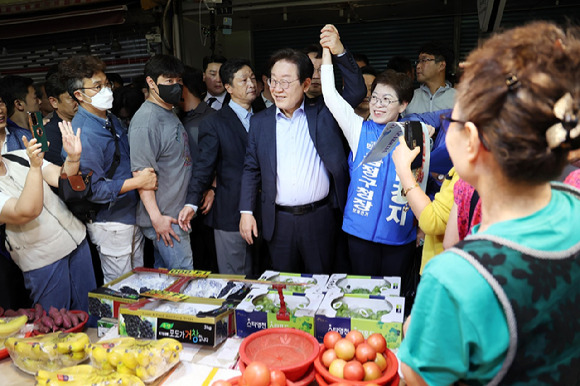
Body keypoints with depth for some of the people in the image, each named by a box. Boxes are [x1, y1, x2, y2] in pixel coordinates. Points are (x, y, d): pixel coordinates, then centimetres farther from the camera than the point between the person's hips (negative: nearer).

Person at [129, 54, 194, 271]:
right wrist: (157, 218, -22)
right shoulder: (146, 121, -16)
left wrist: (189, 207, 19)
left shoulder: (170, 114, 14)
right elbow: (141, 173, -20)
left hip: (178, 213, 9)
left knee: (163, 276, 18)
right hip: (163, 217, -9)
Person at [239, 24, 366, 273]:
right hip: (278, 220, 2)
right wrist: (246, 211, 2)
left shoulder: (323, 113, 0)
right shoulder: (260, 122, 5)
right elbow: (251, 169, 7)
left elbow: (357, 91, -8)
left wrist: (340, 53, -19)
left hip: (319, 217, -1)